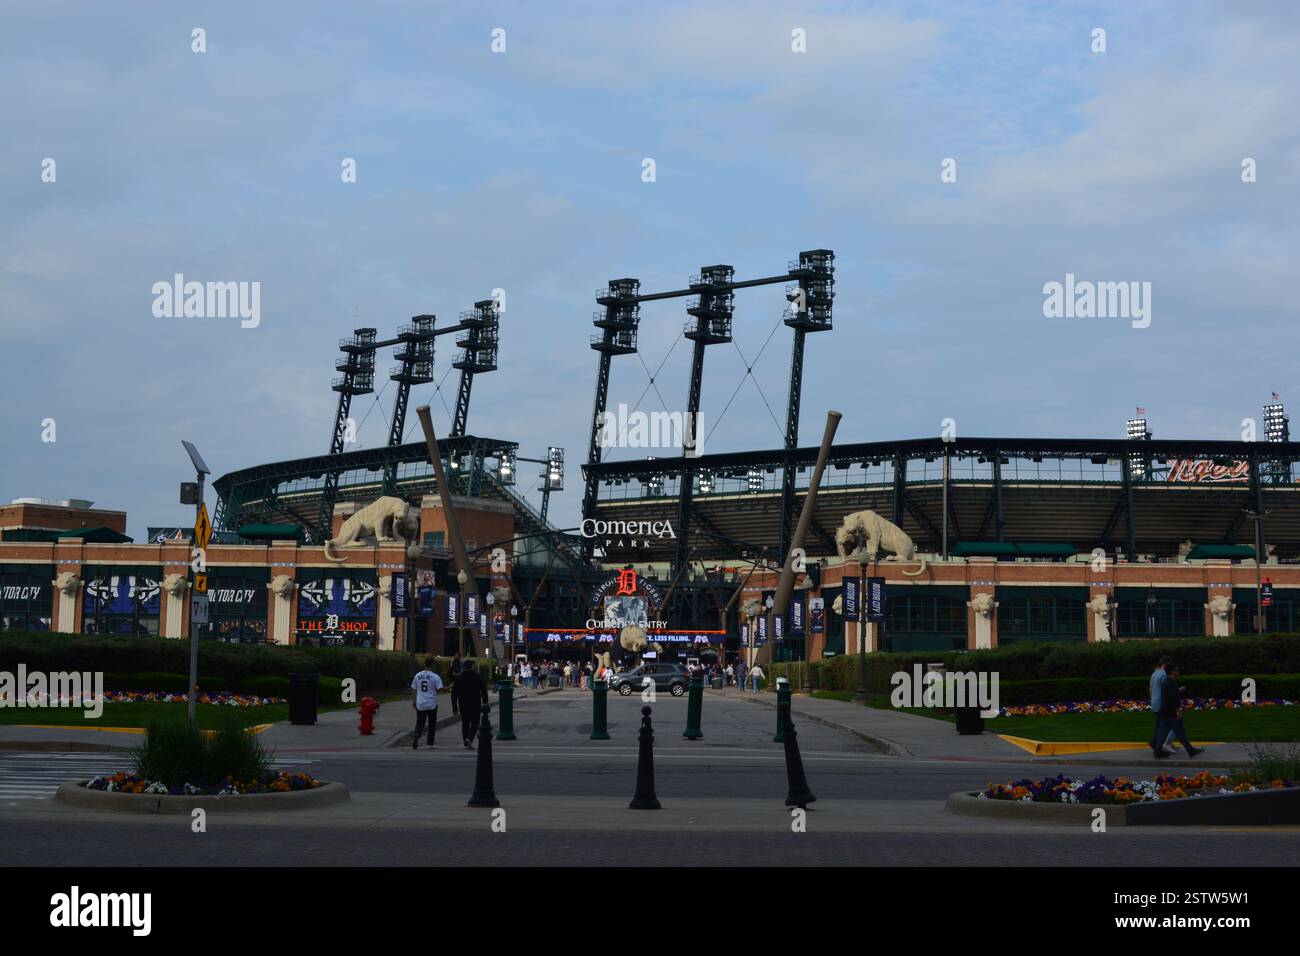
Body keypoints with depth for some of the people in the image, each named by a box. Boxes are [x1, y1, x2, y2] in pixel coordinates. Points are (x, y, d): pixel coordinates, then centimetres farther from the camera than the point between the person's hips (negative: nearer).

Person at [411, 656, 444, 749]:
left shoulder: (417, 676, 2)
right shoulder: (435, 676, -10)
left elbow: (414, 689, 7)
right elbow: (439, 689, -14)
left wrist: (414, 701, 18)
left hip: (420, 704, 2)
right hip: (432, 704, -2)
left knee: (419, 723, 12)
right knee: (432, 724, 10)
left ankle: (416, 737, -14)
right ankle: (430, 744, 11)